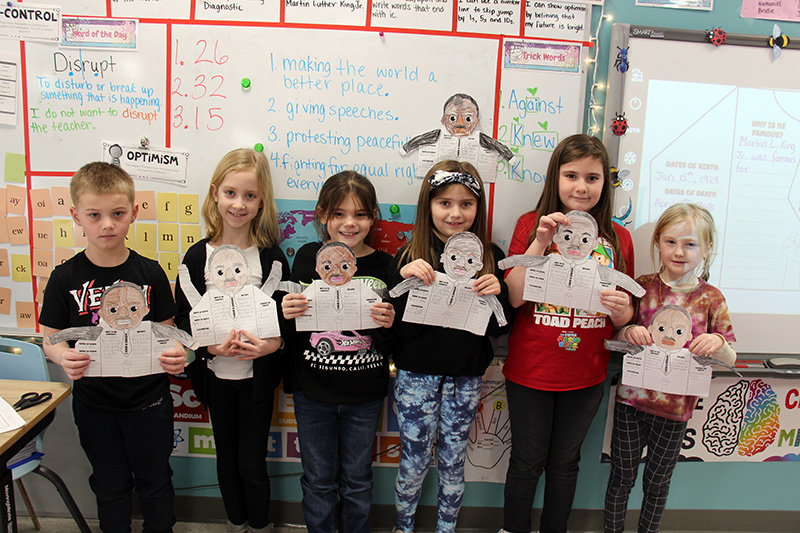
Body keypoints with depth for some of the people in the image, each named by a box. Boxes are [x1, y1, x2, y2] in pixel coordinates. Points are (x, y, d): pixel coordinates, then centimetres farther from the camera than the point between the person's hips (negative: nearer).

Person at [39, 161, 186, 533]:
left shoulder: (149, 273, -8)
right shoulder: (66, 278, -7)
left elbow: (167, 331, -2)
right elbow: (51, 337, -2)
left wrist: (175, 355, -23)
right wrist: (64, 357, -24)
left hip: (148, 401, 0)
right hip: (94, 403, 1)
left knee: (155, 484, 16)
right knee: (110, 486, 20)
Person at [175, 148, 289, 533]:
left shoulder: (271, 256, -7)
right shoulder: (198, 257, -4)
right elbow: (182, 317, -1)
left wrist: (273, 343, -23)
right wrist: (209, 345, -18)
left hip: (257, 375, -2)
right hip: (216, 375, 2)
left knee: (252, 463, 7)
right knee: (227, 459, 19)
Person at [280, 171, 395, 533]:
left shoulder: (385, 266, -6)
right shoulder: (307, 258, -6)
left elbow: (391, 343, 0)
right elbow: (292, 325, 2)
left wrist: (389, 324, -22)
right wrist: (286, 312, -19)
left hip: (364, 397, 0)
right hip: (312, 394, 0)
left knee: (357, 480, 19)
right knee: (318, 481, 17)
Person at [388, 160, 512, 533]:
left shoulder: (490, 257, -2)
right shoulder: (409, 257, -8)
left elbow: (498, 329, 0)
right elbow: (399, 327, -12)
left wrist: (498, 293, -19)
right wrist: (404, 278, -25)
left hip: (466, 379, 2)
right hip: (417, 376, -1)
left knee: (453, 463, 16)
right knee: (414, 461, 12)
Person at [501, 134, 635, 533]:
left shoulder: (618, 238, 1)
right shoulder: (530, 224, -6)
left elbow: (625, 316, 7)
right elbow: (513, 297, -15)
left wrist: (621, 309, -17)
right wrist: (541, 241, -23)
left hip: (586, 376, 2)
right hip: (530, 370, -2)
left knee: (565, 462, 19)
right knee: (528, 460, 13)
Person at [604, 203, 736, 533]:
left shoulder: (711, 298, -3)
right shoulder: (642, 286, -2)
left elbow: (730, 359, 0)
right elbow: (616, 337, 4)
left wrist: (718, 343, -22)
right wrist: (628, 332, -18)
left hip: (676, 405, 0)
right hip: (632, 397, 0)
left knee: (657, 482, 16)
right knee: (622, 474, 13)